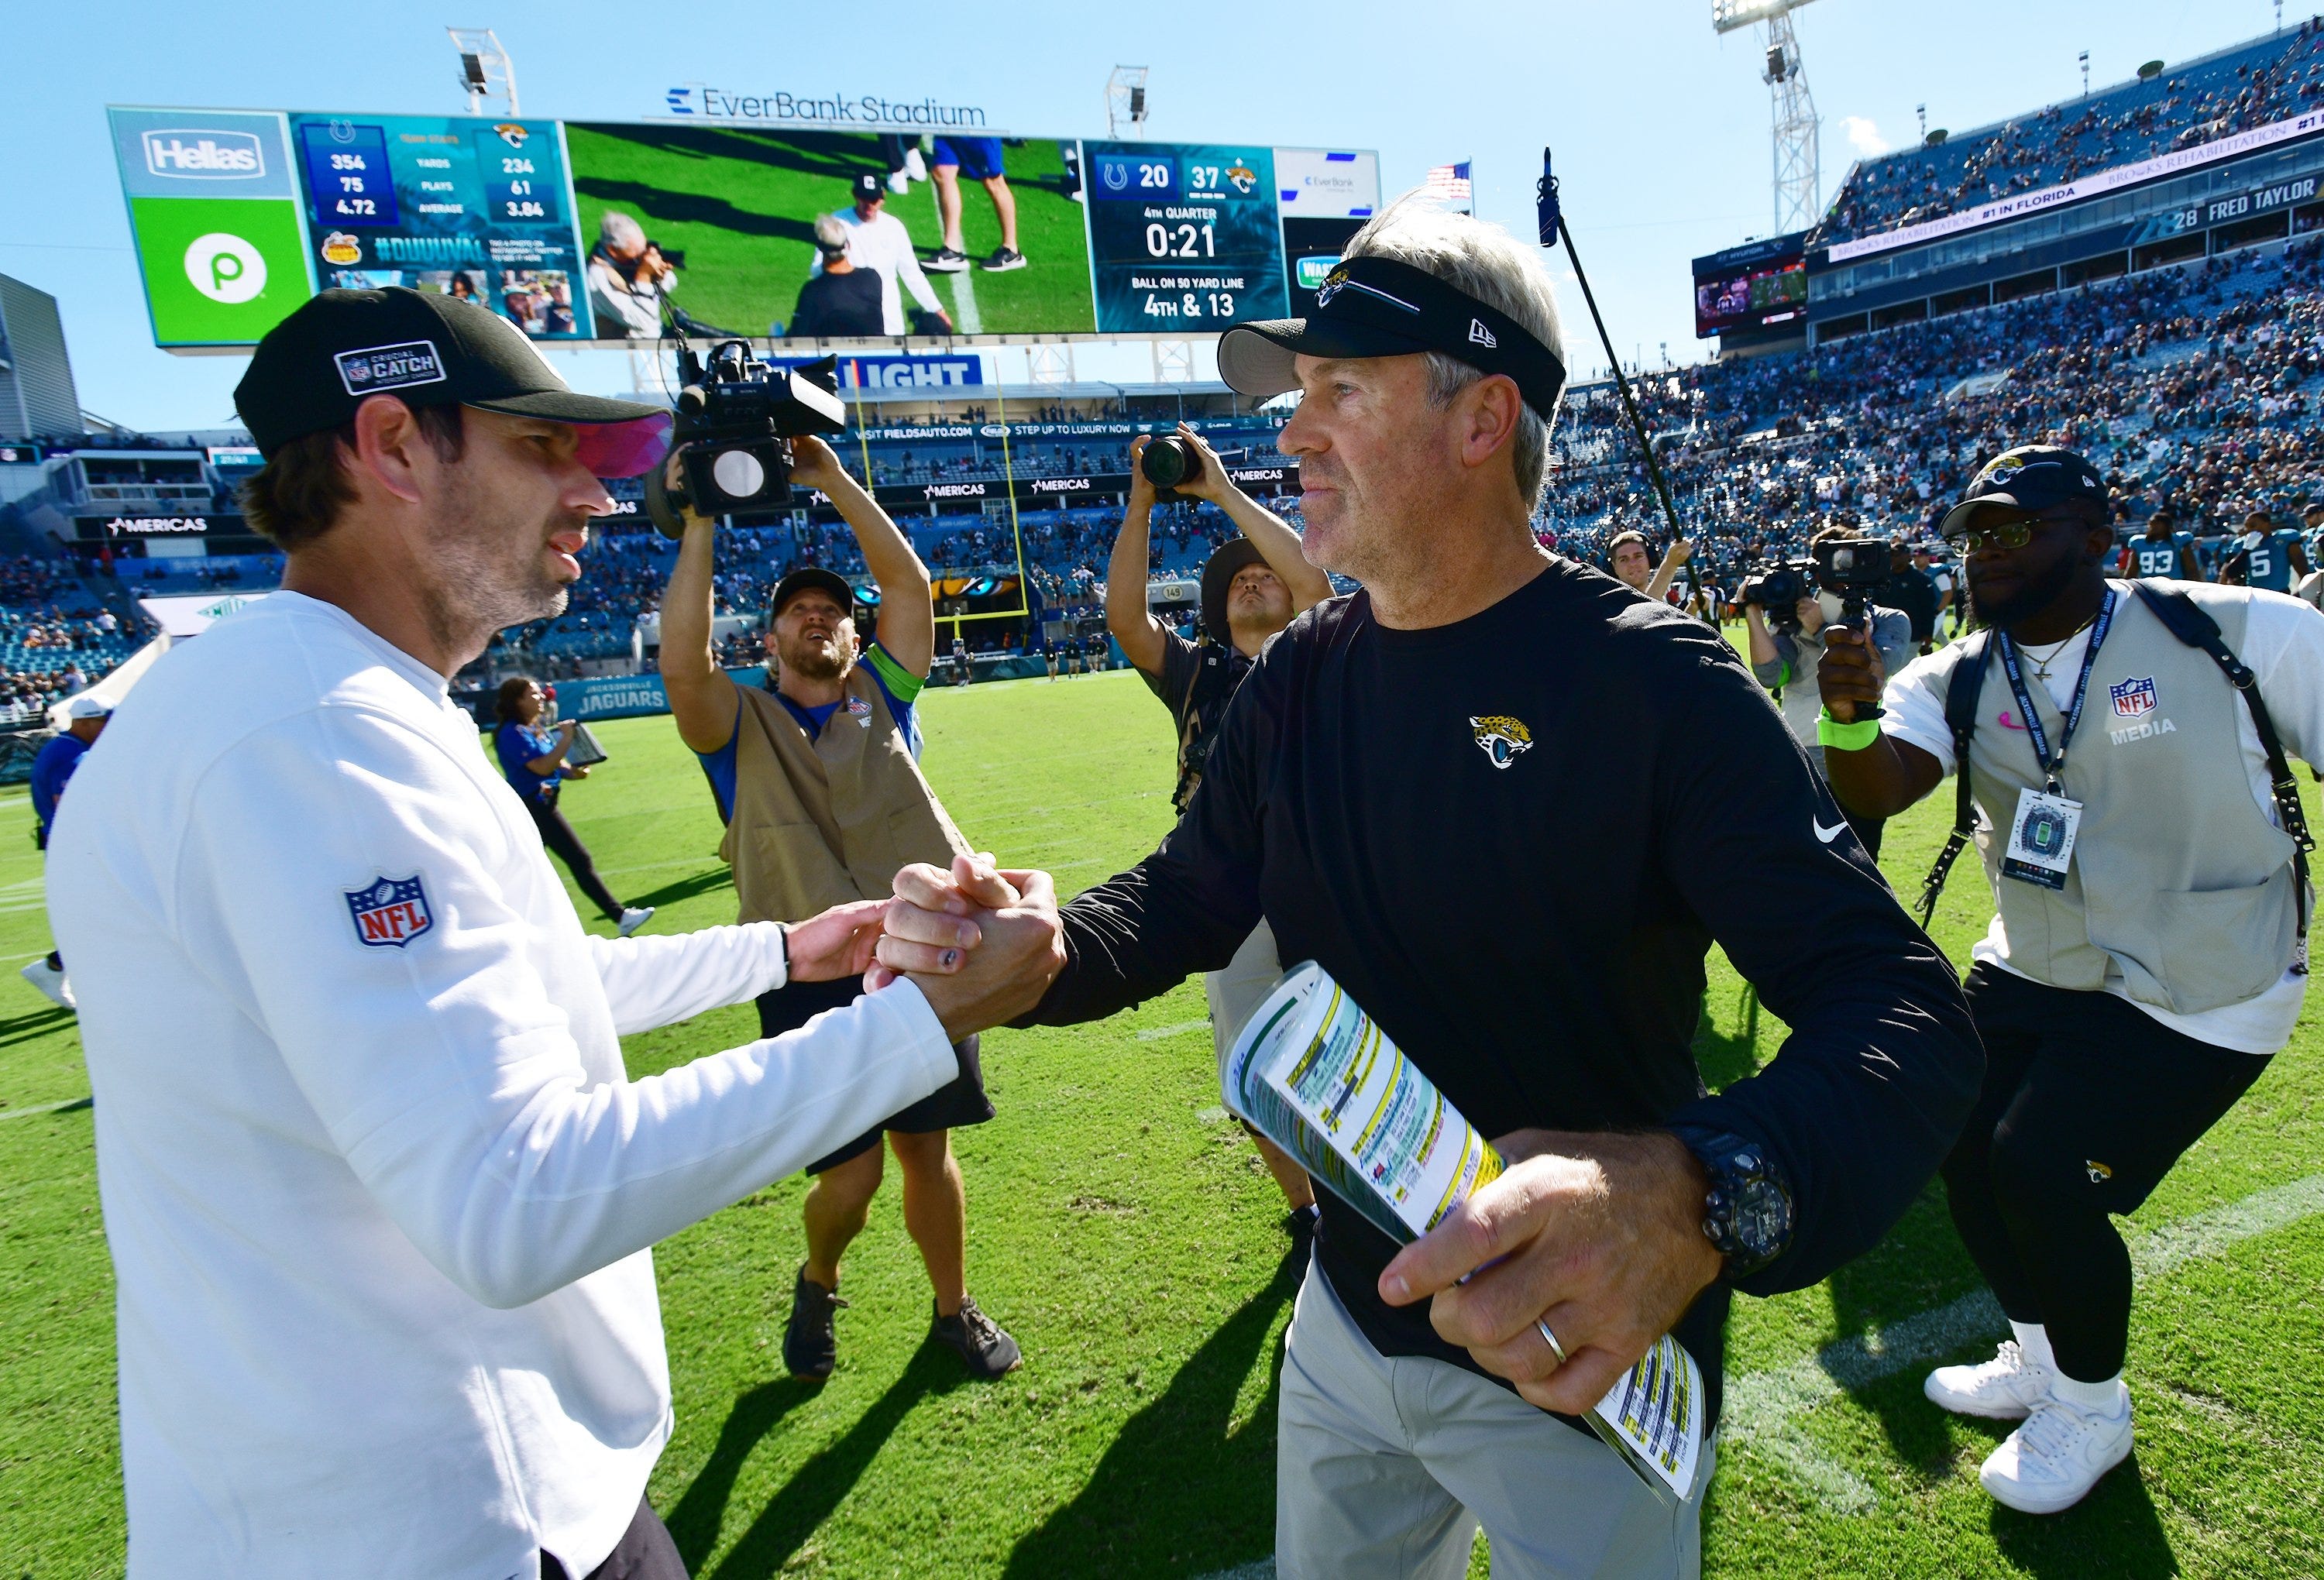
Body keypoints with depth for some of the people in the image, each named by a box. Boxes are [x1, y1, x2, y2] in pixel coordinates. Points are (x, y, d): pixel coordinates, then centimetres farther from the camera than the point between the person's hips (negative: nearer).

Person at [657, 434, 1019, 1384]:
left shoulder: (882, 697, 11)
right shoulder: (739, 725, 4)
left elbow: (909, 584, 1)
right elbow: (681, 663, -17)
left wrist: (834, 481, -2)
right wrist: (700, 527, -15)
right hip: (813, 977, -2)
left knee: (928, 1152, 12)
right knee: (849, 1177, 0)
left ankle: (953, 1311, 35)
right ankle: (816, 1284, 35)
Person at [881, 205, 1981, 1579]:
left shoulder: (1650, 681, -21)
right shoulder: (1301, 679, -2)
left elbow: (1904, 1013, -27)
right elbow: (1187, 901, 5)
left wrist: (1701, 1197, -47)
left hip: (1588, 1363, -5)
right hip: (1351, 1315, 6)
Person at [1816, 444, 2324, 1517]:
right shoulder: (1954, 684, -5)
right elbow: (1878, 793, -22)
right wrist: (1852, 717, -45)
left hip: (2196, 998, -5)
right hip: (2032, 974, 5)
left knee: (2042, 1175, -13)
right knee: (1962, 1144, 8)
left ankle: (2092, 1406, 18)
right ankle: (2037, 1361, 37)